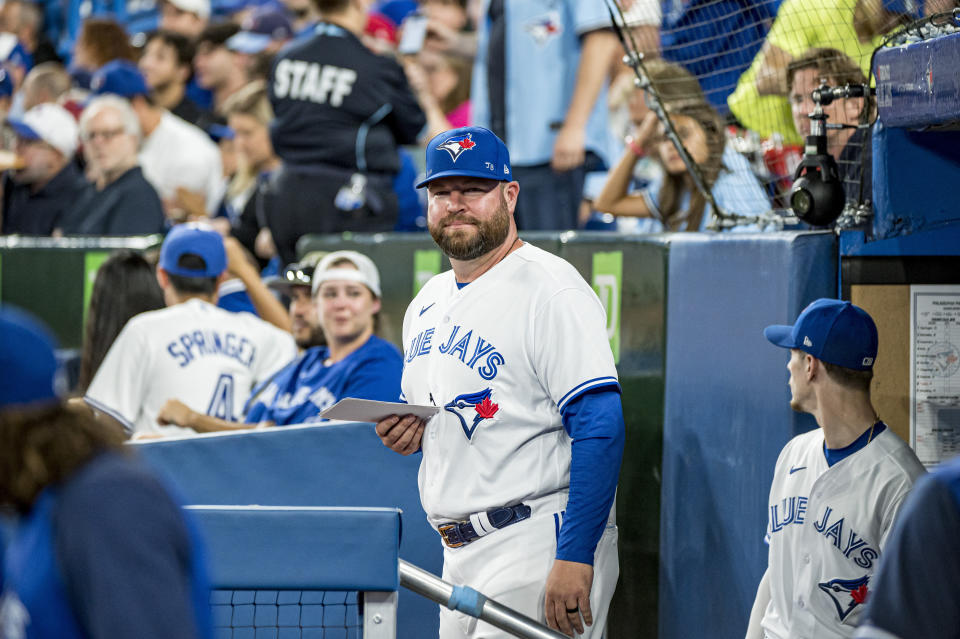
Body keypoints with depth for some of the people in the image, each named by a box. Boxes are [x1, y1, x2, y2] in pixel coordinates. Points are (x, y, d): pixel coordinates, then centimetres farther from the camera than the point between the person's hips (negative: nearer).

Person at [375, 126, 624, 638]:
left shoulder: (550, 292, -11)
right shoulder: (427, 304, 17)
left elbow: (600, 427, -19)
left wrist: (574, 558, -25)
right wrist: (401, 433, 5)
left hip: (539, 554, -8)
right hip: (458, 557, 8)